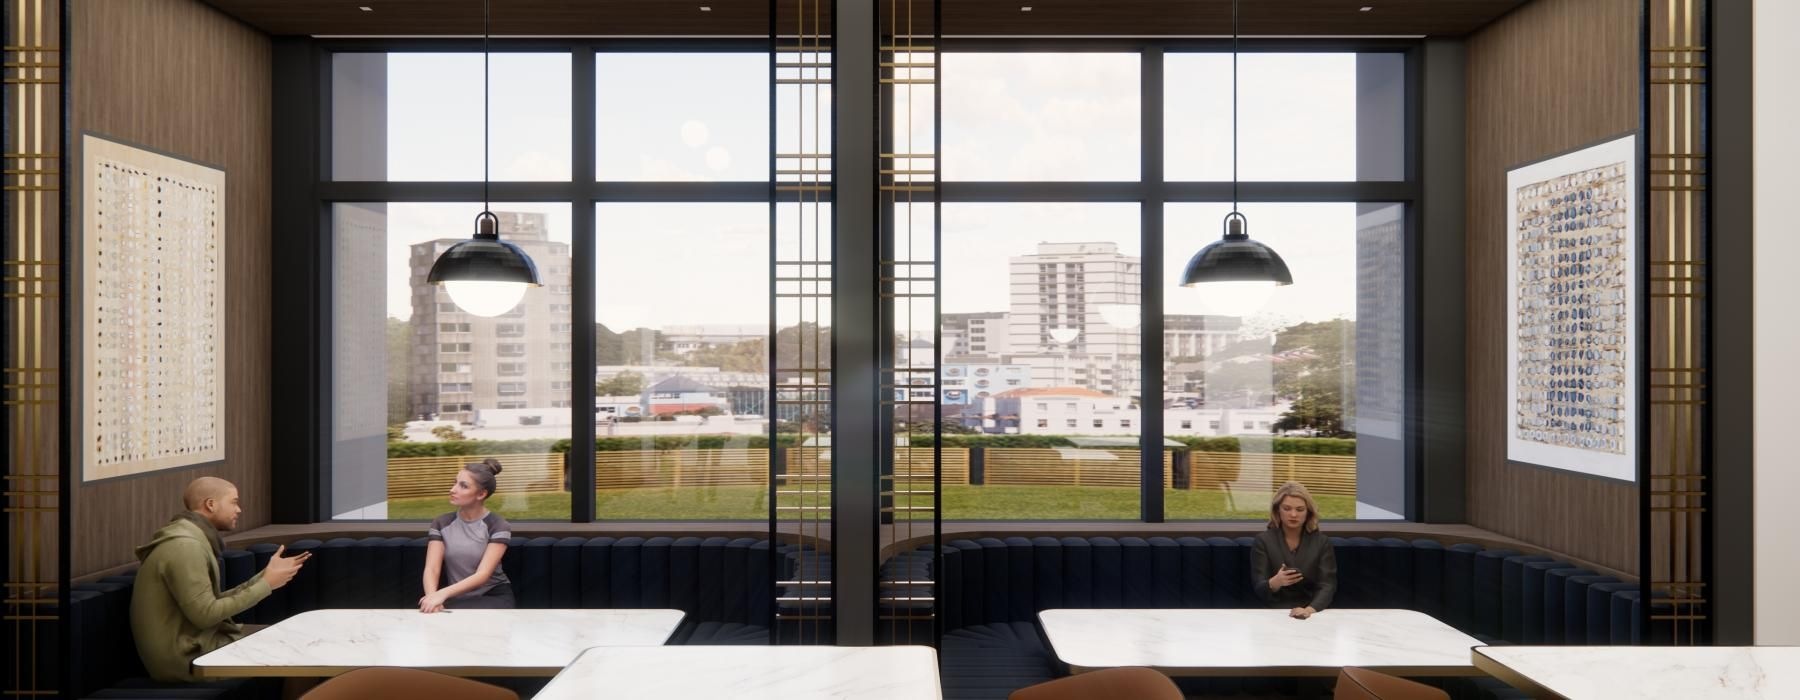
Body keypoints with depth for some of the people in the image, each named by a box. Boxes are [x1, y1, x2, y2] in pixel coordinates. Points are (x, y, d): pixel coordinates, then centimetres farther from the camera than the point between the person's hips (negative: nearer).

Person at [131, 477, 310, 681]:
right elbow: (205, 615, -21)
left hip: (196, 642, 9)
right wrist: (266, 584, -15)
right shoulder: (185, 545, -19)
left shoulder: (194, 538, 12)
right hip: (187, 656, -9)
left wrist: (264, 576, 9)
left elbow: (214, 603, 9)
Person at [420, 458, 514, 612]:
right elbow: (431, 569, -9)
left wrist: (443, 594, -34)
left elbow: (483, 574, -19)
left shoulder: (498, 526, -9)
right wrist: (432, 596, -32)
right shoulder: (441, 524, 2)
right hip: (458, 599, 4)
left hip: (494, 598, -3)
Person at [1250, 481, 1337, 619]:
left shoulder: (1322, 542, 3)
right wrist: (1275, 582, -28)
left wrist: (1309, 610, -26)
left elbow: (1328, 586, -6)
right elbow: (1259, 590, -5)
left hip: (1314, 614, 1)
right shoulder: (1263, 541, -1)